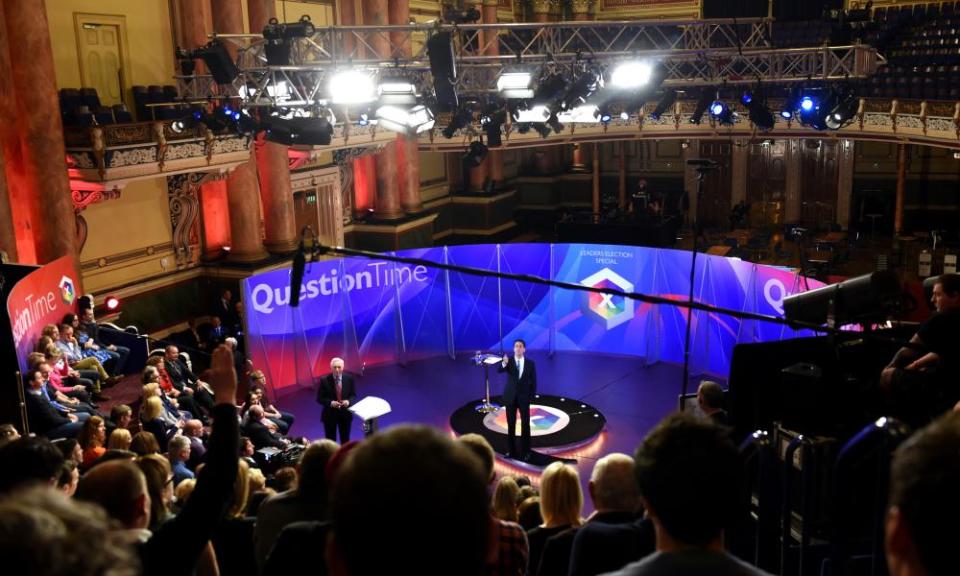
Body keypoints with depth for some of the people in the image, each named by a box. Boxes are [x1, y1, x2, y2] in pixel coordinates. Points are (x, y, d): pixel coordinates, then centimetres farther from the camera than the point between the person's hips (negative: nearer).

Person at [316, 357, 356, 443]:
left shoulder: (349, 379, -4)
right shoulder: (324, 380, -11)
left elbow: (354, 395, 4)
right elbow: (319, 398, -7)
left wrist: (348, 401, -18)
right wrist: (330, 403, -24)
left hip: (345, 413, 2)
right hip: (330, 414, -2)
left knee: (345, 440, 14)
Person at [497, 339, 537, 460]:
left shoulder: (530, 363, -4)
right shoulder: (509, 361, -5)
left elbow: (533, 382, 1)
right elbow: (499, 370, -25)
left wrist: (531, 397, -4)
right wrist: (504, 363, -46)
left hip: (524, 397, 0)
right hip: (510, 397, 1)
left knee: (525, 425, 4)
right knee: (511, 425, 8)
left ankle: (525, 452, 14)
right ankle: (511, 450, 19)